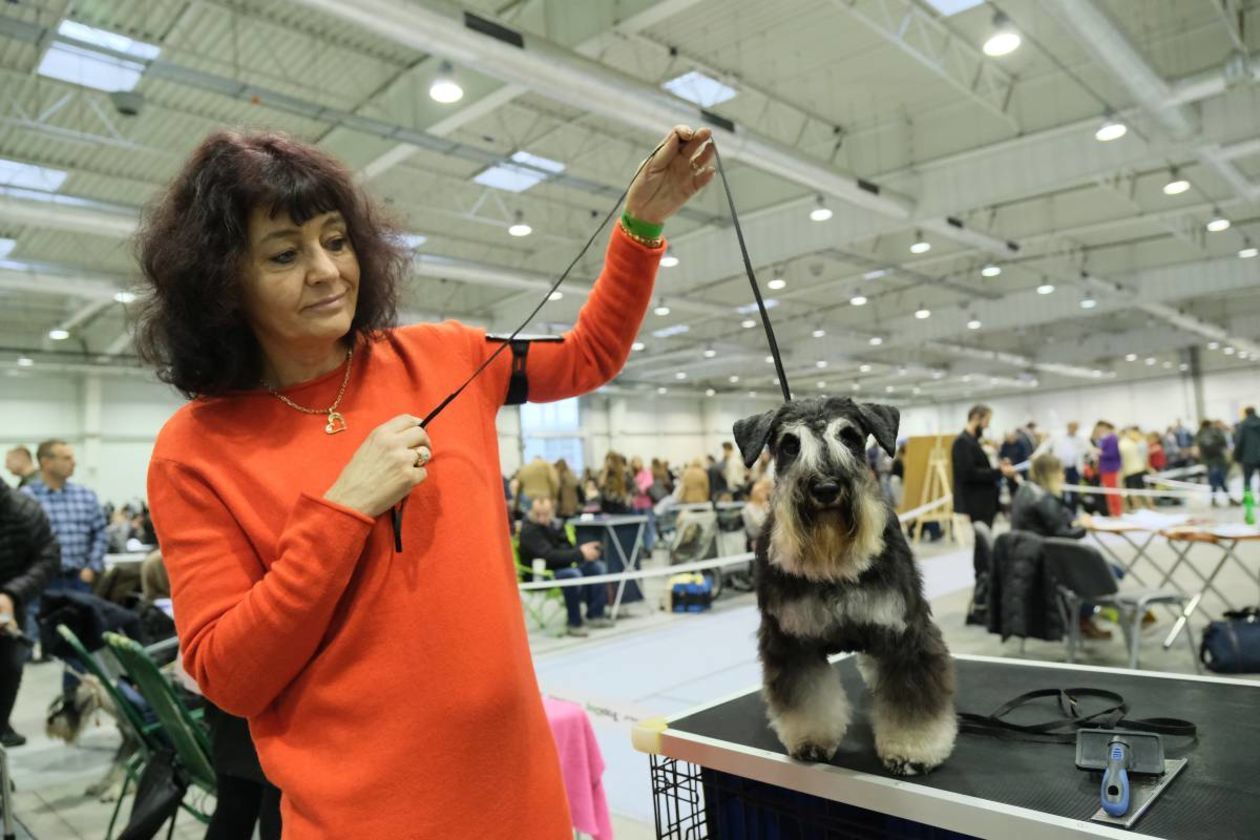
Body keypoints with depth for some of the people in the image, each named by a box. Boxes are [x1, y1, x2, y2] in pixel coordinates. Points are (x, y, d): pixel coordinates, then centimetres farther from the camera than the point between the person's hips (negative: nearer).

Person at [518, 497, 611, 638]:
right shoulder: (528, 531, -18)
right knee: (573, 575, -35)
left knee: (598, 566, 0)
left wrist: (584, 549, -13)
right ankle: (574, 624, -22)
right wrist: (580, 553, -28)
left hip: (561, 567, 9)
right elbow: (549, 555, -30)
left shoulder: (551, 526, 9)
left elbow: (566, 547, 9)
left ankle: (595, 615, 0)